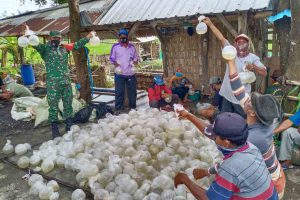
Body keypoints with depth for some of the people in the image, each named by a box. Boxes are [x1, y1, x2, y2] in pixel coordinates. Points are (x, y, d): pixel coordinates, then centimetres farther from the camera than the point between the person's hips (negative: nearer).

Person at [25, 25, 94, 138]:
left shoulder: (64, 48, 12)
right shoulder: (45, 48, 0)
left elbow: (77, 45, 19)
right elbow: (36, 45, -17)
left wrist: (88, 37, 18)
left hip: (66, 81, 4)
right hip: (52, 82, -4)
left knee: (68, 104, 12)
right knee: (53, 106, 2)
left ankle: (69, 127, 25)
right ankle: (55, 129, 12)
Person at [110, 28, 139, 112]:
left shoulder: (132, 47, 10)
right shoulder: (115, 46, 2)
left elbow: (136, 57, 17)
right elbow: (112, 58, 4)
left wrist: (135, 61, -5)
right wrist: (115, 63, -14)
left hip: (131, 73, 3)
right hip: (119, 74, -3)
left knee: (132, 91, 10)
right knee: (119, 92, 0)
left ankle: (133, 107, 24)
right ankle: (118, 108, 8)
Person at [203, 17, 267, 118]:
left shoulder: (253, 58, -1)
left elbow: (264, 73, -6)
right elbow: (221, 38, -2)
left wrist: (254, 67, -24)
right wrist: (210, 24, -6)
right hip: (227, 96, 3)